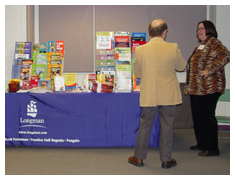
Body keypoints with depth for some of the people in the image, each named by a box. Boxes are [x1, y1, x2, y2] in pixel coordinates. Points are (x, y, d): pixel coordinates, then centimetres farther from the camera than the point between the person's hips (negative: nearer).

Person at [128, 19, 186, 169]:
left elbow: (137, 73, 5)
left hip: (148, 95, 1)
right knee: (167, 127, 10)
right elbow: (182, 66, 6)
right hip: (168, 95, -1)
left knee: (145, 125, 13)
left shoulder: (140, 50, -6)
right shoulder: (173, 48, -10)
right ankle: (166, 159, 19)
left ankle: (139, 157, 23)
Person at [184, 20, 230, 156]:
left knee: (207, 117, -5)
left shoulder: (213, 42, -9)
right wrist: (189, 87, 23)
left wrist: (209, 70, -26)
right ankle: (201, 144, 27)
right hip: (196, 89, 10)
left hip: (208, 88, -10)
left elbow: (226, 55, -26)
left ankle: (212, 148, 4)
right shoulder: (201, 45, 21)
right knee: (198, 116, 15)